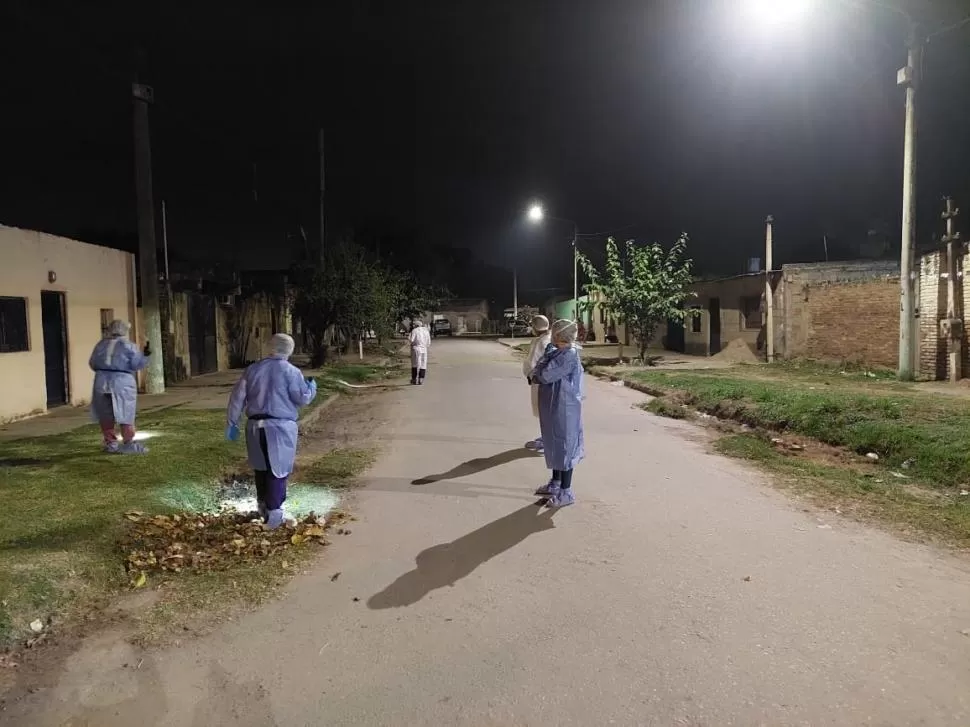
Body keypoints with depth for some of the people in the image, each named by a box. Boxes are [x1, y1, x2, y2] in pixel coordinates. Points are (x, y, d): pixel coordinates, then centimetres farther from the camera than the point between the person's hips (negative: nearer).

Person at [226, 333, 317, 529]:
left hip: (256, 426, 5)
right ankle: (274, 514, 0)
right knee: (278, 470, 1)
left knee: (262, 468, 19)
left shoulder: (253, 369, 7)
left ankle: (263, 507, 34)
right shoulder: (291, 371, -8)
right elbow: (303, 398, -7)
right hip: (280, 427, -5)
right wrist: (311, 387, 14)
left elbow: (237, 397, 8)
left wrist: (232, 423, 15)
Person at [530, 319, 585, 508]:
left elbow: (545, 375, -23)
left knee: (564, 447, -1)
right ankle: (555, 484, 32)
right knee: (555, 446, 18)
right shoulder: (556, 353, 9)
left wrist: (538, 372, -4)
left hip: (564, 410, -9)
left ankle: (566, 492, 9)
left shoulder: (569, 356, -20)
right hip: (553, 408, 9)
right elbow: (537, 374, 11)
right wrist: (539, 374, -10)